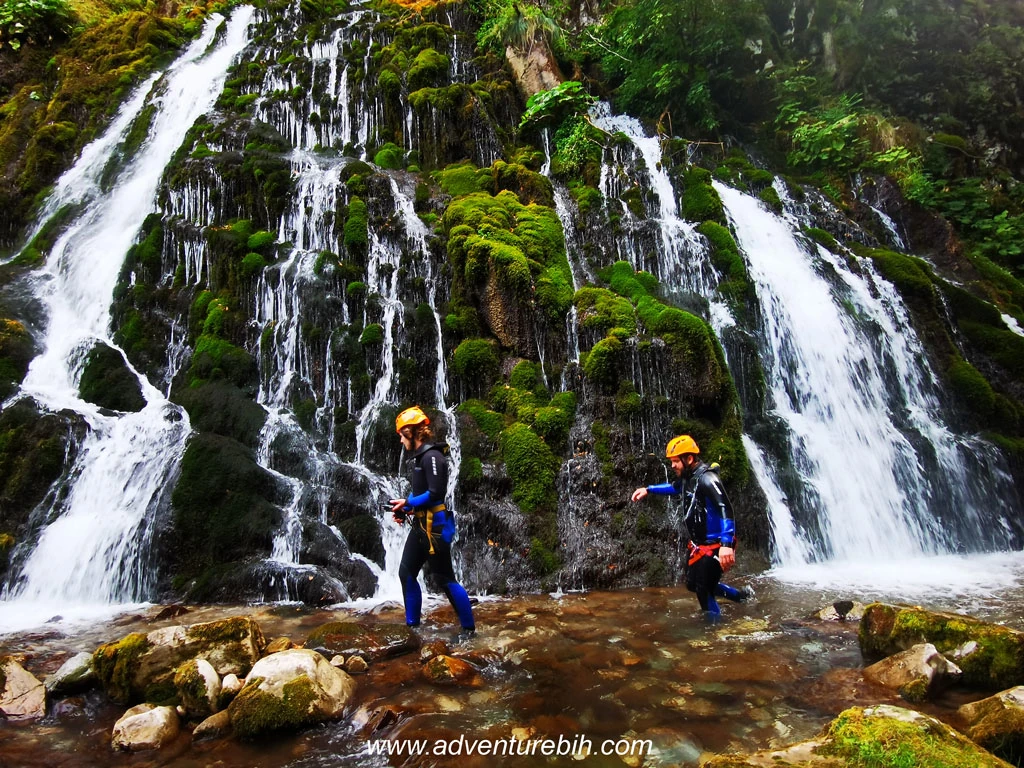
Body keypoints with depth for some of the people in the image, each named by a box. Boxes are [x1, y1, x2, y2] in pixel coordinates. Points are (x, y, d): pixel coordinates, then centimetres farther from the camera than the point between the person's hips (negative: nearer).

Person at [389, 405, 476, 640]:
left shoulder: (432, 456, -17)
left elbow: (436, 493, -24)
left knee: (445, 579, -1)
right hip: (420, 525, 10)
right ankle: (412, 624, 26)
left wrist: (407, 503, -14)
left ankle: (468, 627, 12)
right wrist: (405, 509, 5)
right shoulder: (420, 456, 12)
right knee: (406, 573, 13)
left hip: (434, 526, -10)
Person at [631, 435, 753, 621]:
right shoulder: (687, 477, 5)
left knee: (703, 590, -6)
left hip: (715, 545, -10)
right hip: (698, 543, 10)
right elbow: (674, 488, 29)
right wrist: (648, 490, 21)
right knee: (693, 584, 18)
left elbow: (726, 510, -34)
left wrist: (727, 544, -44)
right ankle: (741, 595, 35)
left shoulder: (706, 479, -23)